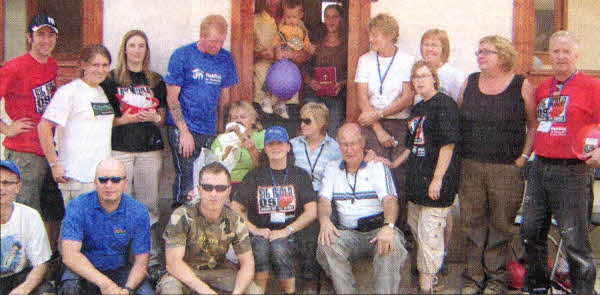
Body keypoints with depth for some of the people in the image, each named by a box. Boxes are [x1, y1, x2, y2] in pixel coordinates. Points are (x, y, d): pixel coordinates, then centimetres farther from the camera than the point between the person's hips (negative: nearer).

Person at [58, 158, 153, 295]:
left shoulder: (138, 212, -8)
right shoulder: (77, 207, -13)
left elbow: (141, 261, -6)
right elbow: (69, 255, -22)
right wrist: (104, 283, -34)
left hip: (120, 270, 1)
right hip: (85, 270, -1)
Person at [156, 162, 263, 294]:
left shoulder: (235, 222, -7)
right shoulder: (181, 217, -18)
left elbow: (247, 263, -6)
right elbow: (173, 263, -24)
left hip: (217, 271, 4)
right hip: (184, 274, -3)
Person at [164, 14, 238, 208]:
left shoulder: (225, 58, 8)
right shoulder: (182, 55, -4)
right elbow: (172, 98, -4)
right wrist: (184, 132, -11)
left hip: (209, 130, 4)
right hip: (181, 127, -4)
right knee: (186, 177, -9)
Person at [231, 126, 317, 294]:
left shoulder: (299, 176, 12)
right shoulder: (254, 176, 14)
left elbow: (311, 212, 1)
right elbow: (235, 208, 7)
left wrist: (286, 231, -10)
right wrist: (254, 230, -8)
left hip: (288, 234, -1)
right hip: (260, 233, 1)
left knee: (279, 249, -32)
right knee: (260, 246, -32)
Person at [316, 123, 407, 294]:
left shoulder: (377, 166, 5)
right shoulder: (332, 169, 16)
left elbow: (389, 199, -9)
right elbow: (324, 199, 4)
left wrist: (388, 227, -30)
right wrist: (324, 220, -21)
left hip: (378, 230, -2)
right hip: (347, 233, 2)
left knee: (392, 244, -35)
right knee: (326, 244, -29)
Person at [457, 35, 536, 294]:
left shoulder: (521, 86, 0)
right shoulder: (470, 82, 10)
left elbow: (534, 126, 3)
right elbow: (456, 119, 15)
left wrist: (523, 158, -4)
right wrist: (459, 156, 7)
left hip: (507, 169, -3)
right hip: (470, 168, 3)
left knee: (501, 224, 5)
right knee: (472, 222, 7)